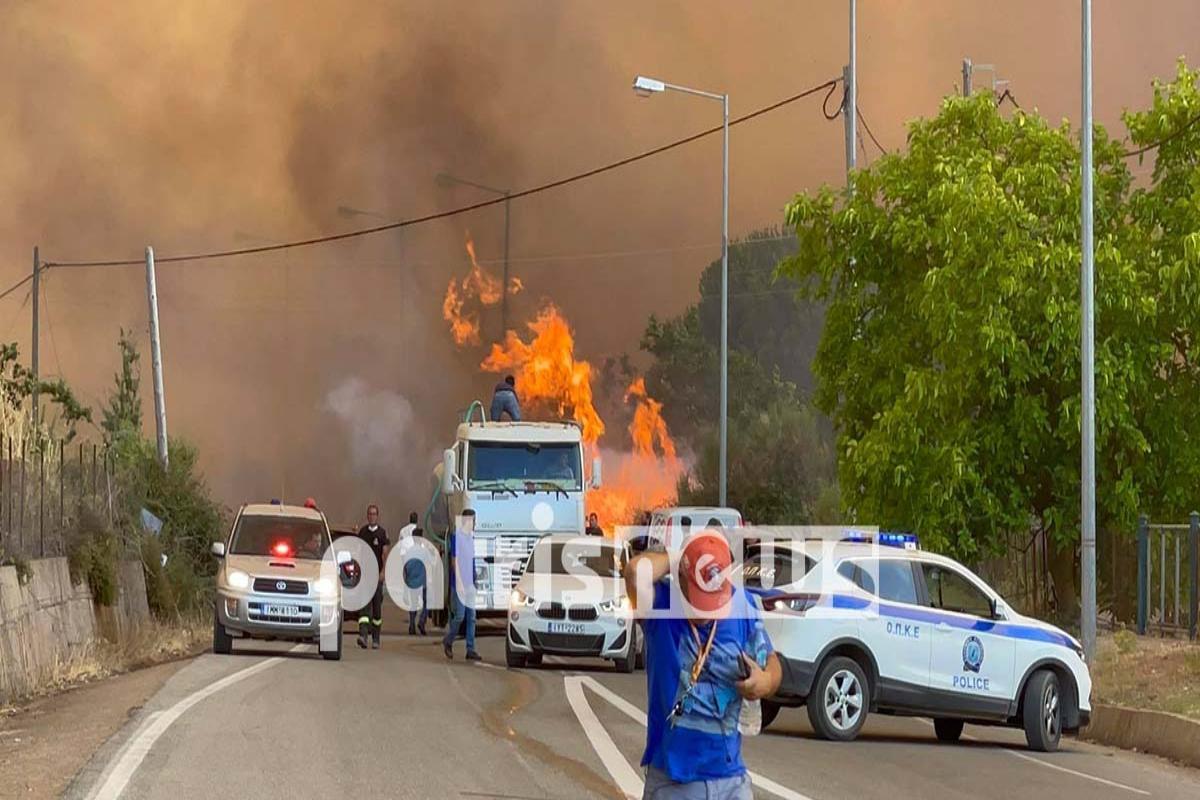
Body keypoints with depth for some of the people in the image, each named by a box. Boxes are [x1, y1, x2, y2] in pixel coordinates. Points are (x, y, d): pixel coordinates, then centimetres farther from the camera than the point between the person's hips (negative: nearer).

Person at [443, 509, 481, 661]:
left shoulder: (471, 537, 12)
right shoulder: (456, 537, -11)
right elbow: (454, 561, -14)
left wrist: (474, 581, 17)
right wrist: (459, 583, -17)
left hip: (470, 584, 7)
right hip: (459, 584, -7)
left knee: (471, 617, 4)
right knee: (459, 616, -5)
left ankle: (471, 650, 4)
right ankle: (448, 642, 16)